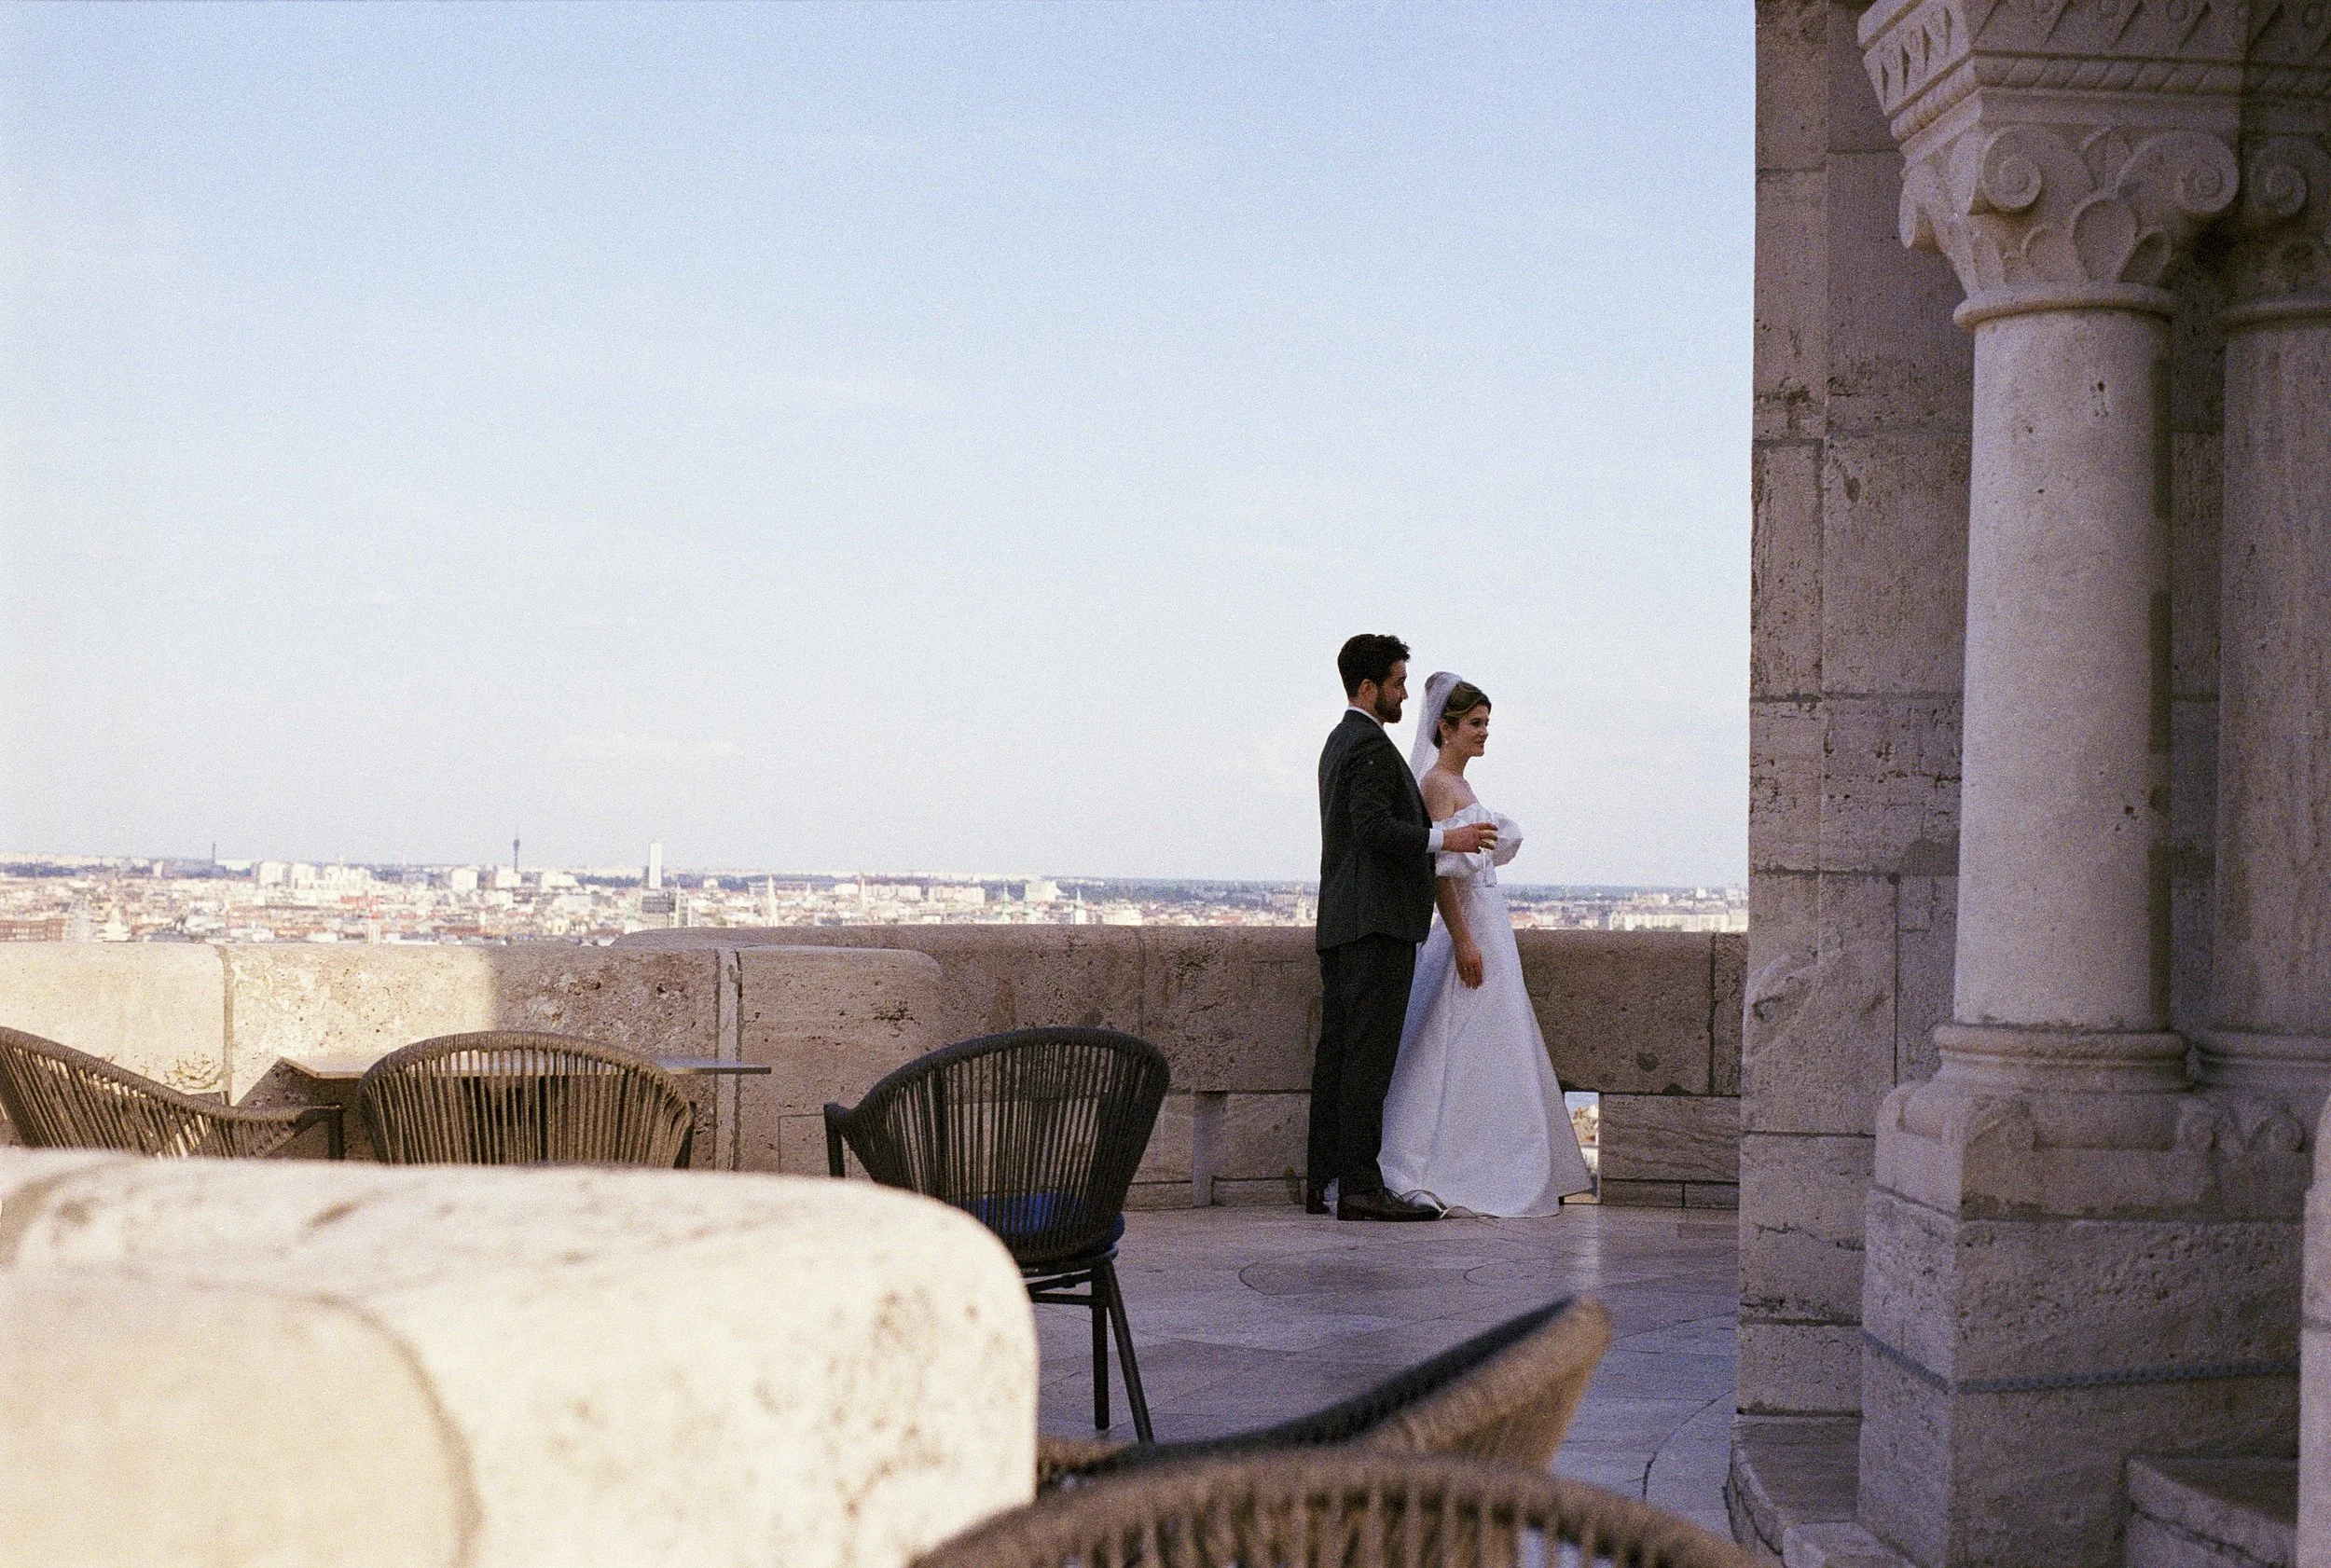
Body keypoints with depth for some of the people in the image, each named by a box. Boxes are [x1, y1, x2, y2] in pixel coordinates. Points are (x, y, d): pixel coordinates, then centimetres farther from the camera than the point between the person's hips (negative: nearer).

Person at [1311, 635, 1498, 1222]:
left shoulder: (1341, 742, 22)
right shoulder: (1370, 745, -11)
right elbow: (1374, 827, -21)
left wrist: (1439, 841, 29)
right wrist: (1444, 838, -20)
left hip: (1340, 924, 11)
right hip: (1377, 922, -11)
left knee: (1337, 1053, 9)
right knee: (1369, 1056, -11)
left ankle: (1324, 1181, 10)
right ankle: (1360, 1185, -13)